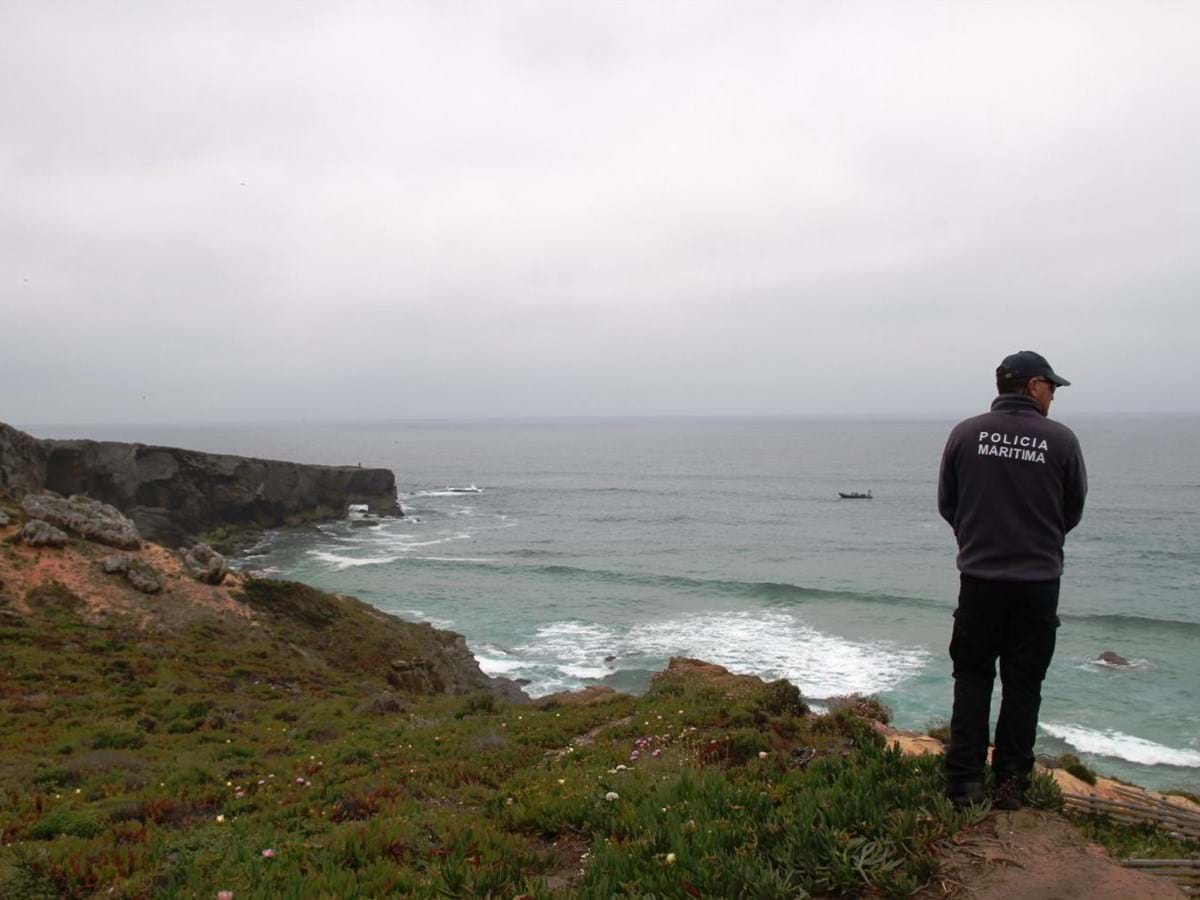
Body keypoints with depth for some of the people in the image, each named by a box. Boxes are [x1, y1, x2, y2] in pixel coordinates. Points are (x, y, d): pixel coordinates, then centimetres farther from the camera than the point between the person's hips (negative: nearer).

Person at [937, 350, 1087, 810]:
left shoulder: (966, 433, -4)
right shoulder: (1061, 440, -6)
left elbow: (946, 504, 3)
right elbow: (1072, 513, 4)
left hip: (979, 577, 1)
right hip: (1039, 579, 0)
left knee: (972, 677, 12)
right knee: (1022, 684, 11)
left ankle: (964, 780, 10)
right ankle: (1010, 784, 17)